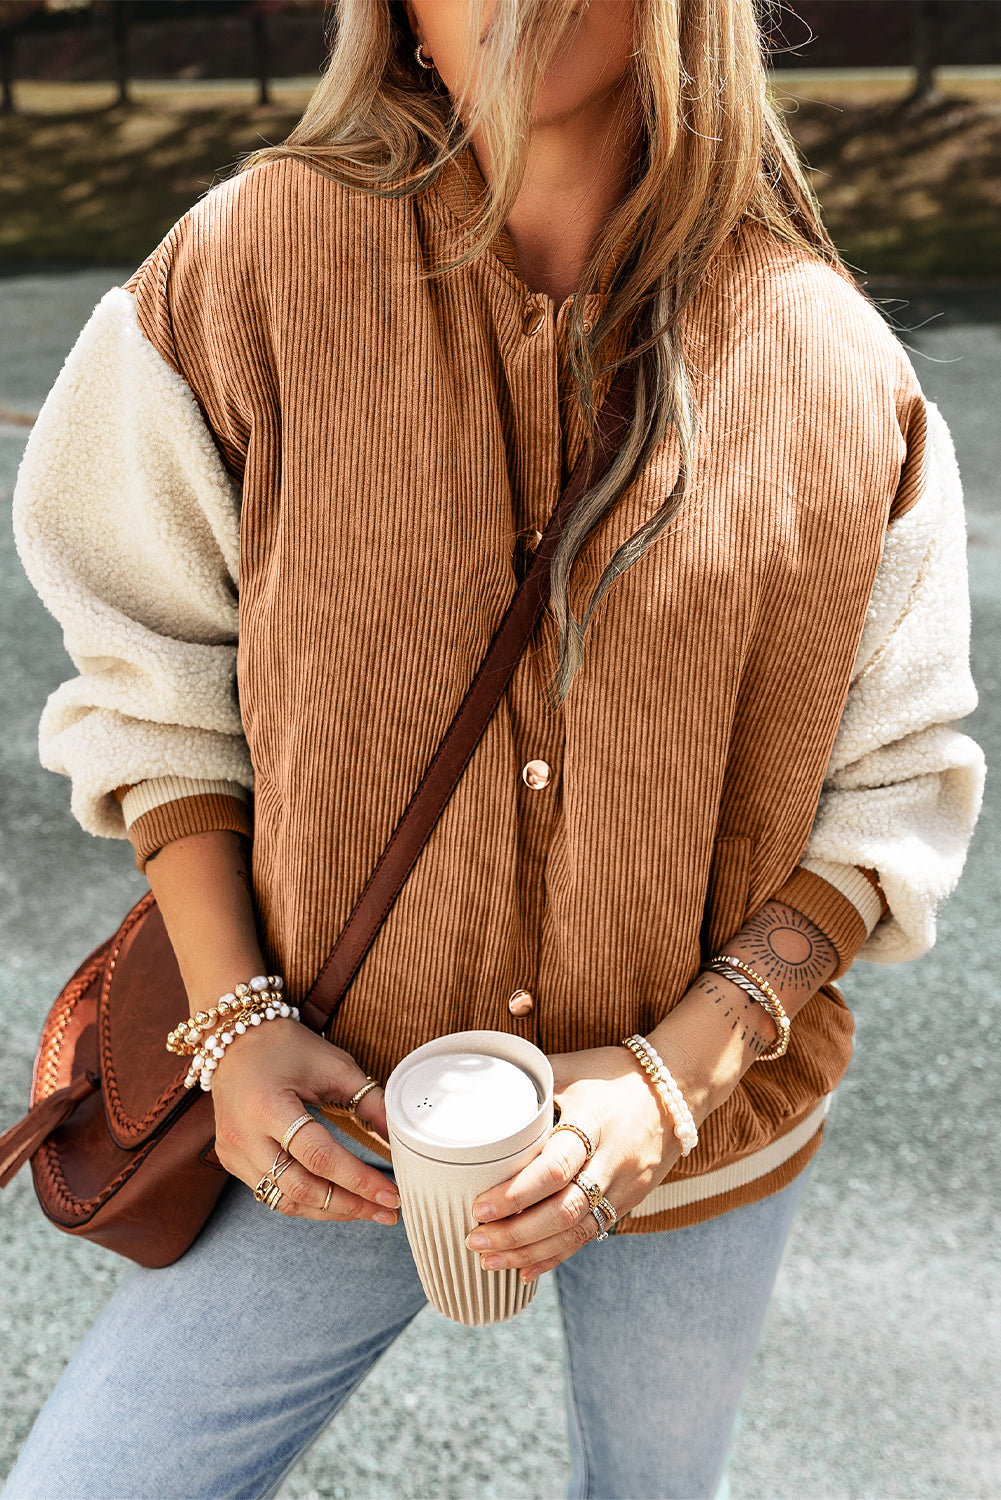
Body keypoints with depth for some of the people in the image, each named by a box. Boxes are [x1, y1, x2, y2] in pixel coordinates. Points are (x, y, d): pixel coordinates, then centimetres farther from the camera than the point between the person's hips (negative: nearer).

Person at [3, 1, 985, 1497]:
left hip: (703, 1132, 2)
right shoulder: (248, 267, -13)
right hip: (347, 1118, 0)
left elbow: (894, 797, -6)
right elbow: (156, 684, -5)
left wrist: (675, 1069, -18)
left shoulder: (842, 375, -12)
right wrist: (232, 1020, -13)